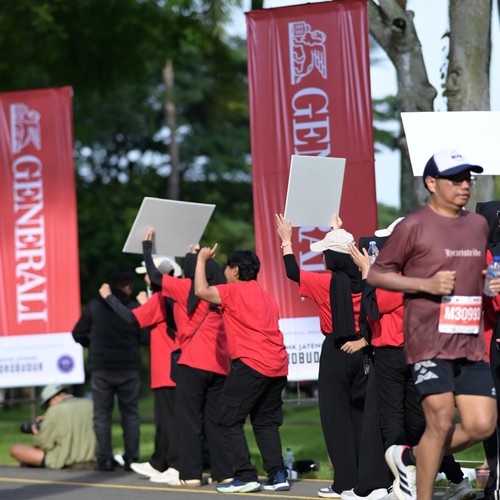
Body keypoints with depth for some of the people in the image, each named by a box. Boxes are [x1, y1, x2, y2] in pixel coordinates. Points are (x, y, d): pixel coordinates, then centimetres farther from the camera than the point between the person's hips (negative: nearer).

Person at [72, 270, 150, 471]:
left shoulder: (94, 306, 1)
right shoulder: (134, 307, -1)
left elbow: (78, 334, 5)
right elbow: (146, 337, -3)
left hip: (101, 368, 0)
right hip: (128, 368, 0)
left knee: (102, 414, 5)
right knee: (130, 414, 9)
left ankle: (104, 459, -1)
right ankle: (131, 458, 5)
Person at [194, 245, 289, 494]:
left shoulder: (235, 291, -3)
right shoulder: (265, 296, 23)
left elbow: (201, 291, -13)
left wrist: (202, 260, 1)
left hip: (251, 364, -8)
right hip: (277, 365, 8)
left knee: (229, 419, 0)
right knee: (266, 421, 15)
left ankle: (246, 477, -6)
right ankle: (277, 475, 6)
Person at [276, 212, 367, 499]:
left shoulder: (326, 282, -12)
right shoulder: (361, 280, 1)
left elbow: (293, 272, 0)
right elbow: (348, 256, 25)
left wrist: (287, 241, 13)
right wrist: (340, 233, 37)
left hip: (335, 352, -5)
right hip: (358, 351, 5)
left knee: (336, 418, 1)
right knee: (359, 415, 11)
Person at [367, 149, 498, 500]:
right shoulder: (413, 226, -4)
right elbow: (375, 274, -2)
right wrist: (426, 284, -14)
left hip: (470, 343, 6)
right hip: (429, 340, -6)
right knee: (441, 421, -13)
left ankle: (410, 458, 20)